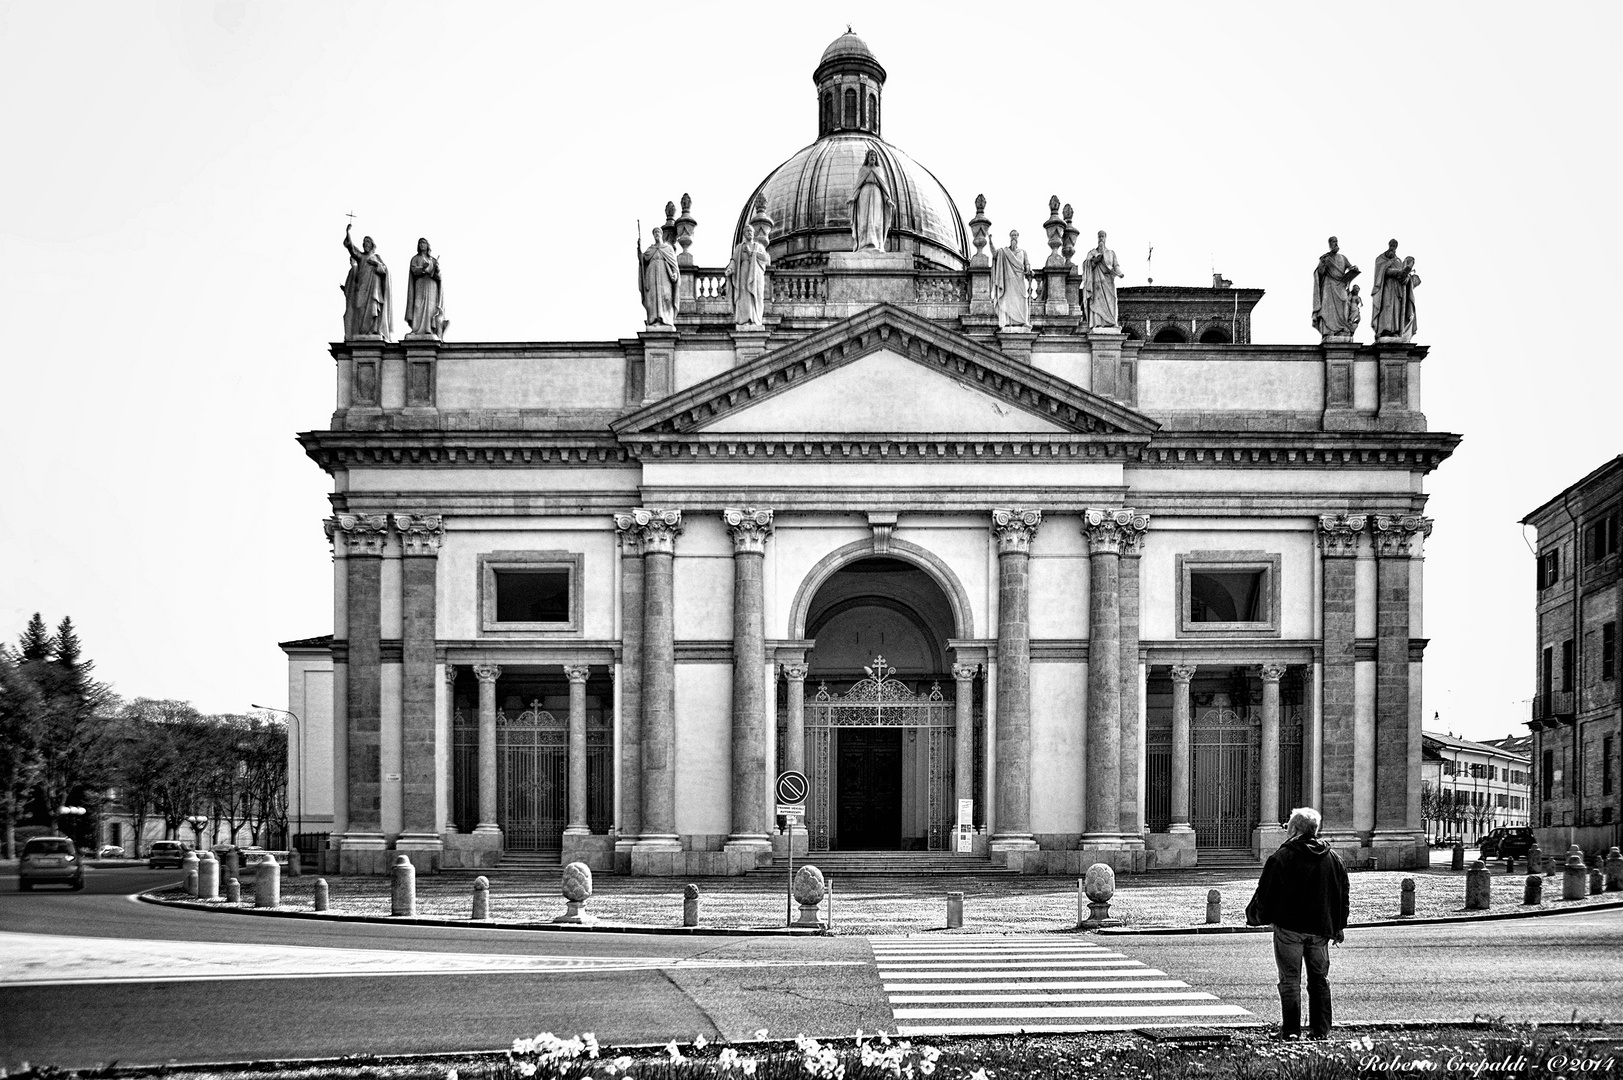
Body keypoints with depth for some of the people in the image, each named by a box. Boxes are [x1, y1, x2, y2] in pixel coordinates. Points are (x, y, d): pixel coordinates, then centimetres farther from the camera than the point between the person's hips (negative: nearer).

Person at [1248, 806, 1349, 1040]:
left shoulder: (1280, 857, -9)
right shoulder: (1333, 858, 6)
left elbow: (1265, 893, -7)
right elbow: (1342, 894, 12)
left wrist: (1256, 916, 9)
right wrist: (1339, 926, 19)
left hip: (1289, 926, -4)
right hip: (1321, 928, 4)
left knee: (1290, 979, 1)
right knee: (1320, 978, 12)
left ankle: (1291, 1030, -3)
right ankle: (1320, 1029, 12)